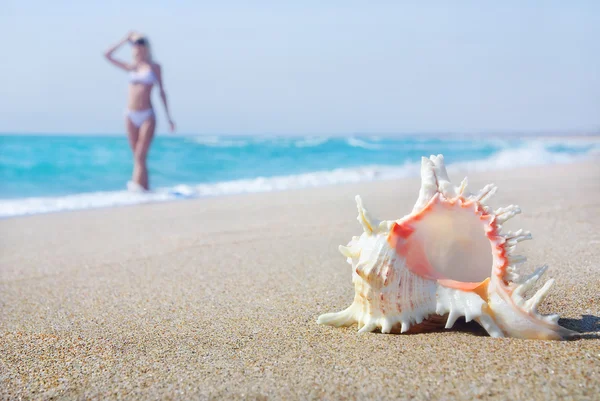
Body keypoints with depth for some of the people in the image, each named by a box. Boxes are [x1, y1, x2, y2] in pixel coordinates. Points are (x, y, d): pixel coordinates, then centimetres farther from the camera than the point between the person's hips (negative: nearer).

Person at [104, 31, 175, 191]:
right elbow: (107, 55, 13)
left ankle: (137, 185, -22)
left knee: (140, 155, -13)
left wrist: (169, 117, 4)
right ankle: (144, 188, 8)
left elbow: (162, 92, 7)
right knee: (138, 157, 4)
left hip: (147, 116, -3)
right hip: (131, 116, 3)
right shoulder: (131, 67, 12)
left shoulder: (154, 67, 5)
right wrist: (125, 40, 14)